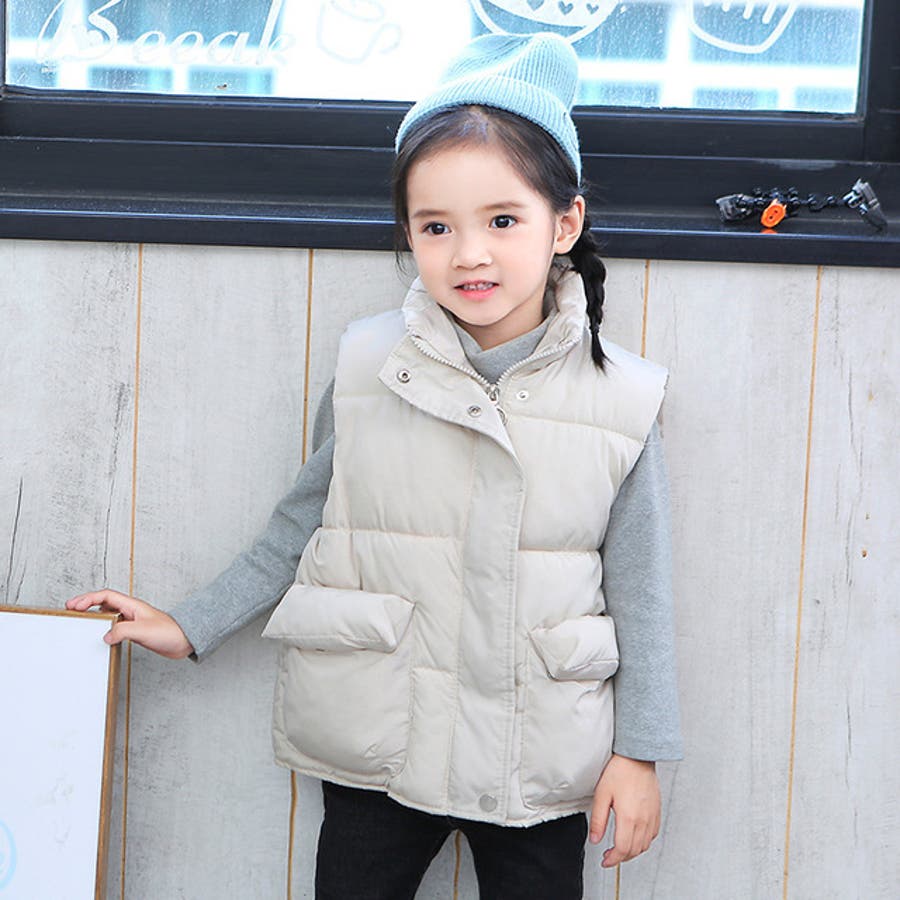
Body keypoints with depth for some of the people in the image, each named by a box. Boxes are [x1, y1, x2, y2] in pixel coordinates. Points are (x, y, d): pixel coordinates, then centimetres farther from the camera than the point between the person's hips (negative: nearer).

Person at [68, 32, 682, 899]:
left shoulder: (621, 398, -7)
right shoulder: (367, 367, -5)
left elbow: (640, 593, -1)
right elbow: (301, 528, 6)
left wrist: (640, 752, 0)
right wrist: (192, 626, 6)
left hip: (542, 763, 0)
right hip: (376, 751, 1)